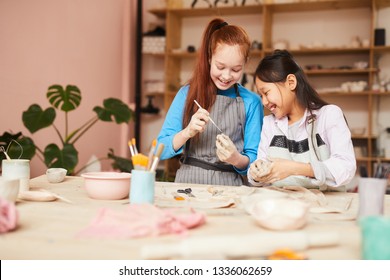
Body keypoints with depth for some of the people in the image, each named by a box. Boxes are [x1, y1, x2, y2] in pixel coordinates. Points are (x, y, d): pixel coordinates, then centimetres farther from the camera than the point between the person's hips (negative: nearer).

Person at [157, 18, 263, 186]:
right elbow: (161, 150, 2)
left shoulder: (251, 102, 3)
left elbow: (254, 160, 4)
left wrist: (236, 159, -16)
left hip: (229, 187, 1)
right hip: (187, 184, 0)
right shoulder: (187, 93, 4)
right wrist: (187, 132, -15)